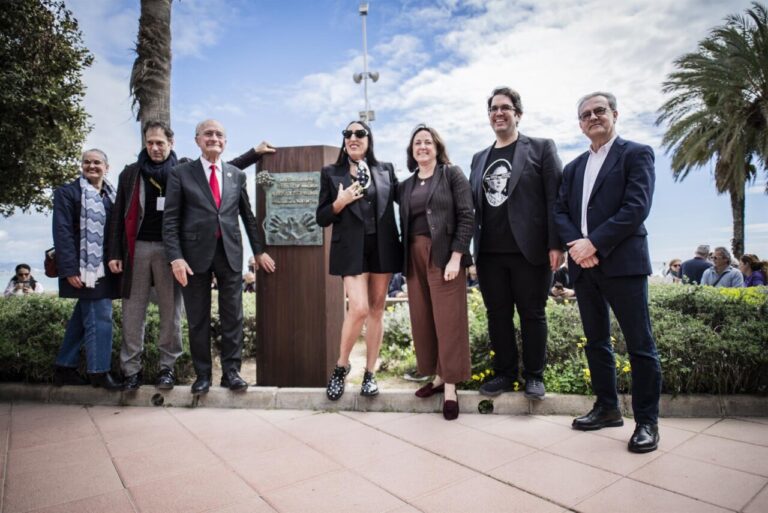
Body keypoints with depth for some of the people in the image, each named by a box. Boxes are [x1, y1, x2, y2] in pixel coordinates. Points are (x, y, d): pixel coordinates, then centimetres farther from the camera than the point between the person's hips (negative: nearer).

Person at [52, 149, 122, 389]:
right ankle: (99, 371, 3)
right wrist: (69, 269, -18)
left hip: (106, 267, 7)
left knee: (83, 317, 13)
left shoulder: (112, 195, 15)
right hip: (85, 267, -7)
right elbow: (62, 233, -10)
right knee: (99, 317, -7)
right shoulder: (67, 192, -3)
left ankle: (64, 367, 25)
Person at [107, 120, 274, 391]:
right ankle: (131, 369, 14)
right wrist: (115, 253, 4)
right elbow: (119, 216, 11)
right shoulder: (131, 173, 11)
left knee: (171, 311, 3)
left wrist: (255, 152, 8)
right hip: (138, 248, 1)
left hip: (170, 249, -1)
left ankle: (167, 367, 14)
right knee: (133, 312, 4)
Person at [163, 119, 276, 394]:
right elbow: (170, 219, -2)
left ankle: (231, 371, 15)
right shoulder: (180, 173, 3)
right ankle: (202, 374, 20)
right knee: (198, 319, 7)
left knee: (233, 316, 4)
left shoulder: (236, 175, 11)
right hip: (195, 253, -2)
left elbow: (248, 216, 16)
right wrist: (175, 257, -12)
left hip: (230, 252, 2)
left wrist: (259, 250, 14)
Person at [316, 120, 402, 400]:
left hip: (382, 247, 3)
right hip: (351, 249, -3)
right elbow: (322, 218, 3)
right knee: (359, 309, -14)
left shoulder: (386, 169, 10)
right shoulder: (331, 173, 5)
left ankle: (370, 373, 18)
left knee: (376, 310, 6)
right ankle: (341, 365, 12)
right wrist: (340, 202, -15)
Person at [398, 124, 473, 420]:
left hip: (443, 255, -5)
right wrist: (406, 261, 6)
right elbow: (405, 225, 16)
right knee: (422, 320, 7)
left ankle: (451, 386, 5)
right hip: (415, 258, 5)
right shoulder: (406, 186, 15)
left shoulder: (452, 174, 1)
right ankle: (437, 376, 20)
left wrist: (455, 257, -14)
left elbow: (466, 216, -7)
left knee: (448, 319, -2)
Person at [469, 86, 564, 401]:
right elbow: (473, 204, 14)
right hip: (489, 253, 4)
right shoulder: (479, 158, 17)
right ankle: (504, 373, 23)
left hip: (529, 250, -4)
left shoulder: (541, 148, 3)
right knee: (497, 315, 10)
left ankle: (534, 375, 21)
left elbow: (555, 198, -4)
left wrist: (556, 244, -12)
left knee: (532, 315, 6)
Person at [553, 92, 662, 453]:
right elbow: (560, 211, 10)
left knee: (640, 344, -1)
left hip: (622, 262, -6)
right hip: (583, 265, 6)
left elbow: (637, 207, -11)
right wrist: (575, 244, -9)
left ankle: (647, 421, 12)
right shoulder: (574, 167, 19)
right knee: (596, 341, 12)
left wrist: (594, 243, -16)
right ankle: (607, 408, 25)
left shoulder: (636, 154, 2)